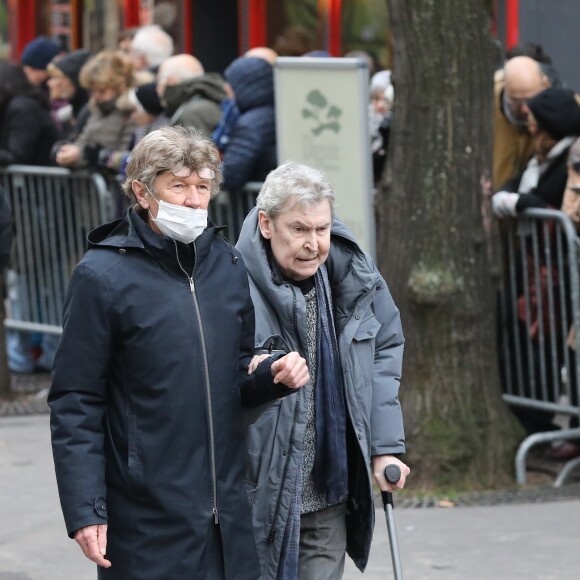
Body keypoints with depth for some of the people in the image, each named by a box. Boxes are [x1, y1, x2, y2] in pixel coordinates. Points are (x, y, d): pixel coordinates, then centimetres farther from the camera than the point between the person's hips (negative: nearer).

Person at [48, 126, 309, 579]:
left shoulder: (228, 265, 8)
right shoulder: (104, 275, -9)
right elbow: (75, 405, -8)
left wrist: (274, 375, -4)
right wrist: (84, 511, -14)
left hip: (229, 517, 5)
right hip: (147, 521, -5)